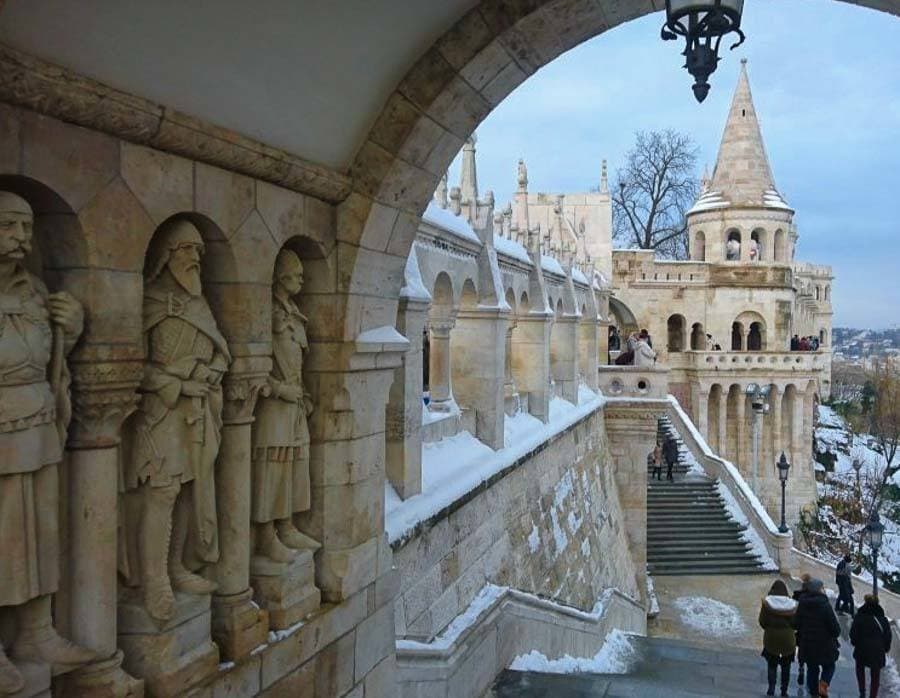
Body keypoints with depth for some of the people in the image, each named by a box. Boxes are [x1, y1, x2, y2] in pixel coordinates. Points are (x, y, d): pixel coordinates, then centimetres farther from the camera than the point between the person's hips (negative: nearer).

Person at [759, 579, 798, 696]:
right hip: (788, 638, 1)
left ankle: (771, 687, 0)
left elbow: (762, 621, -7)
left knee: (772, 664, 14)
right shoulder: (791, 604, -7)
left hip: (771, 638, -1)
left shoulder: (767, 603, -10)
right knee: (786, 666, 16)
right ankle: (784, 691, 19)